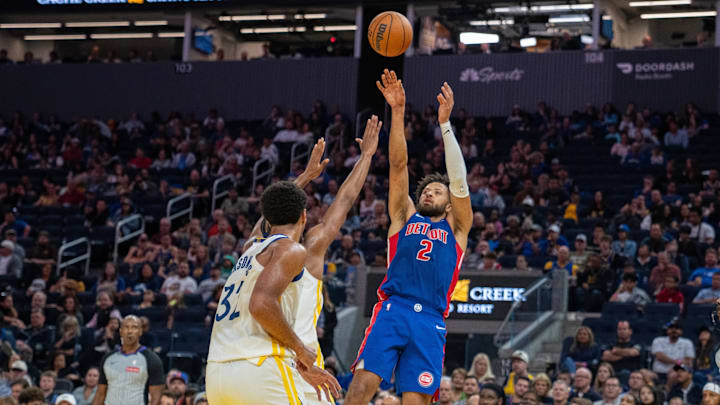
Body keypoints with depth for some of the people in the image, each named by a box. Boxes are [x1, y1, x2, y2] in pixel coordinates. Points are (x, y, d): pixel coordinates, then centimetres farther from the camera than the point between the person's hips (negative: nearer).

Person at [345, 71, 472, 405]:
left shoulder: (456, 227, 21)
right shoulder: (404, 217, 22)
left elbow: (459, 180, 8)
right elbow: (398, 165, 14)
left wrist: (445, 123, 0)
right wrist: (398, 113, 4)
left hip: (430, 321, 0)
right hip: (392, 309, 0)